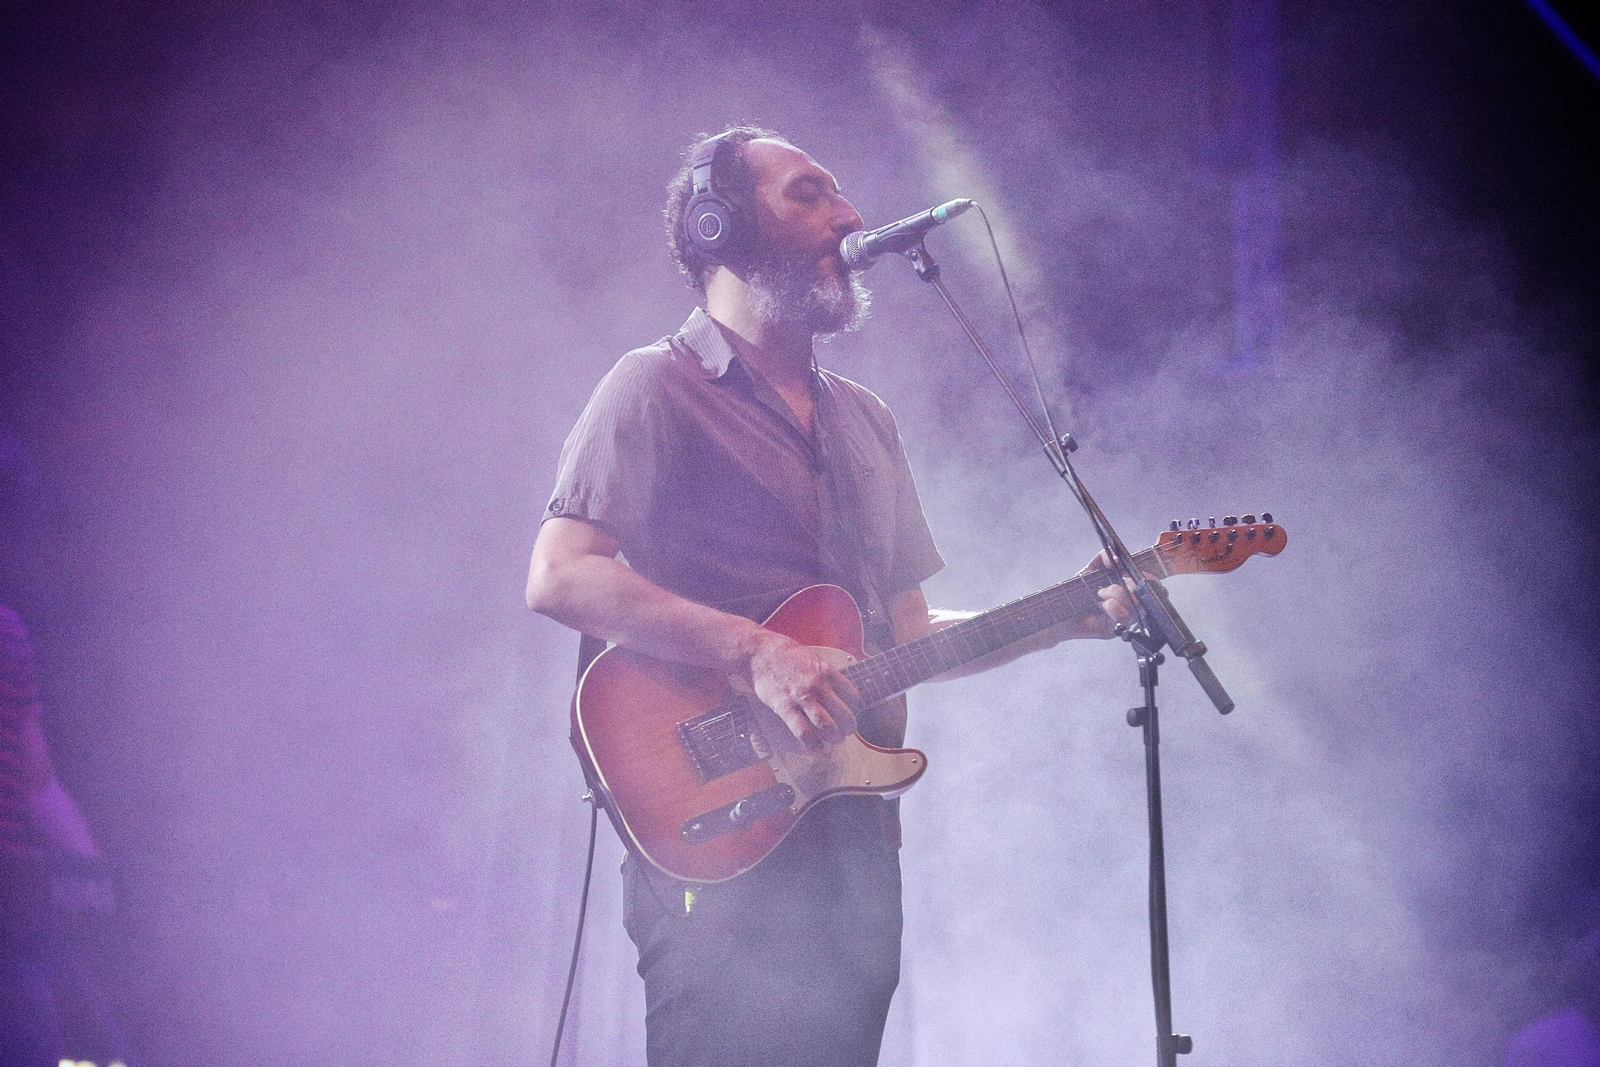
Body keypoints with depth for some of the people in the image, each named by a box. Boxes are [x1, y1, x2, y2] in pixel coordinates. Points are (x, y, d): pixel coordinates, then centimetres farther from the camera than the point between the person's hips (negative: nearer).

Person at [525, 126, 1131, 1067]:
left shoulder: (865, 421, 23)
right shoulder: (659, 388, -1)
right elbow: (560, 576, -14)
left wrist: (1066, 619, 9)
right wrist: (756, 652, -22)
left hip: (856, 843, 7)